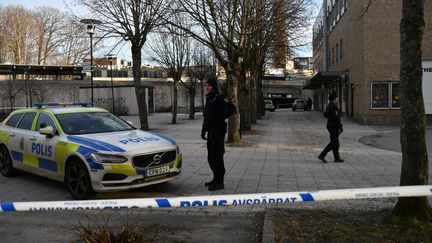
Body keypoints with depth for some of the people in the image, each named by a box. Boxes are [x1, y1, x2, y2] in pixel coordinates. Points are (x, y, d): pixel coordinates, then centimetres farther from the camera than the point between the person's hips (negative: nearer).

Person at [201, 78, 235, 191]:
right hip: (210, 132, 10)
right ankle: (216, 179, 27)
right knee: (211, 157, 16)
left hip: (218, 132, -10)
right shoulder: (208, 99, 18)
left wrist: (222, 118, -19)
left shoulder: (219, 99, -12)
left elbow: (232, 108, -25)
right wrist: (203, 130, 21)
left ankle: (219, 182, -1)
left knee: (217, 157, -7)